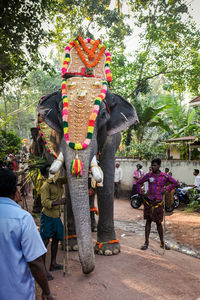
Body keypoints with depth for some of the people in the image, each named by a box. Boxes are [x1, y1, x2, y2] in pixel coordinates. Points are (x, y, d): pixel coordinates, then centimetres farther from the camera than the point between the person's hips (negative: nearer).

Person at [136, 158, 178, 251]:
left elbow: (175, 183, 11)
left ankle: (162, 243, 22)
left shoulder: (165, 176, -2)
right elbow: (138, 183, 10)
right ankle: (146, 242, 13)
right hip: (148, 201, 0)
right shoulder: (148, 175, -1)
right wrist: (141, 193, 1)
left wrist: (166, 189, 1)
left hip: (158, 202, 0)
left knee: (158, 222, 8)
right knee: (148, 221, 6)